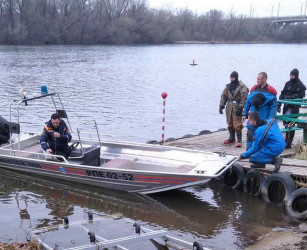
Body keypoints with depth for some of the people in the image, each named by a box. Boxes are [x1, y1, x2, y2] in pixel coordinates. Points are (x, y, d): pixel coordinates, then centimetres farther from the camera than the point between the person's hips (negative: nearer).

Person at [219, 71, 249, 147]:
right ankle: (232, 138, 27)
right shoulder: (228, 86, 12)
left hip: (237, 107, -6)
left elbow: (244, 98, -14)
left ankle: (239, 140, -3)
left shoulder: (242, 87, -8)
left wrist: (240, 108, -19)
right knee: (230, 123, 14)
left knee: (237, 124, -9)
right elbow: (224, 96, 14)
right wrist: (221, 106, 7)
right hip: (229, 107, 6)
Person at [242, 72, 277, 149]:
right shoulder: (254, 89, 5)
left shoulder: (270, 91, -8)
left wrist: (270, 119, -17)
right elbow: (248, 102, 10)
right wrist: (245, 114, 7)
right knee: (249, 135, 5)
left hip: (264, 120, -4)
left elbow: (274, 106, -11)